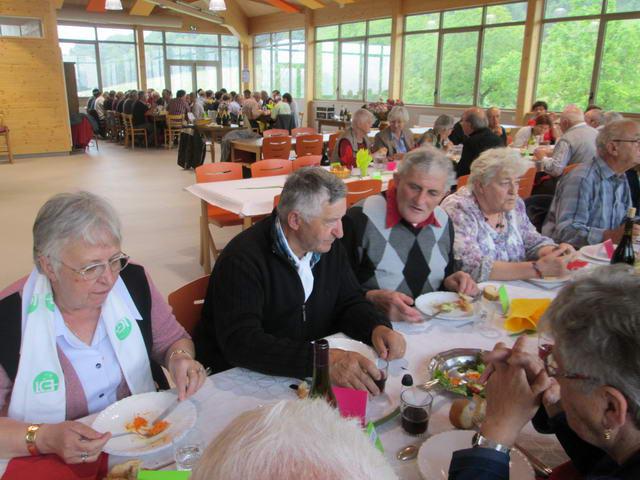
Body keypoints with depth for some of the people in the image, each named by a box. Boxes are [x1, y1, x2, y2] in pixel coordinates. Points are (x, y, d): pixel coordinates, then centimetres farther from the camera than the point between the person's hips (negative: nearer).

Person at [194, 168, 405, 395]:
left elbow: (350, 301, 8)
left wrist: (377, 327, -14)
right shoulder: (243, 259, -23)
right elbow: (240, 342, -32)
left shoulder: (328, 246, 0)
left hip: (309, 378, 7)